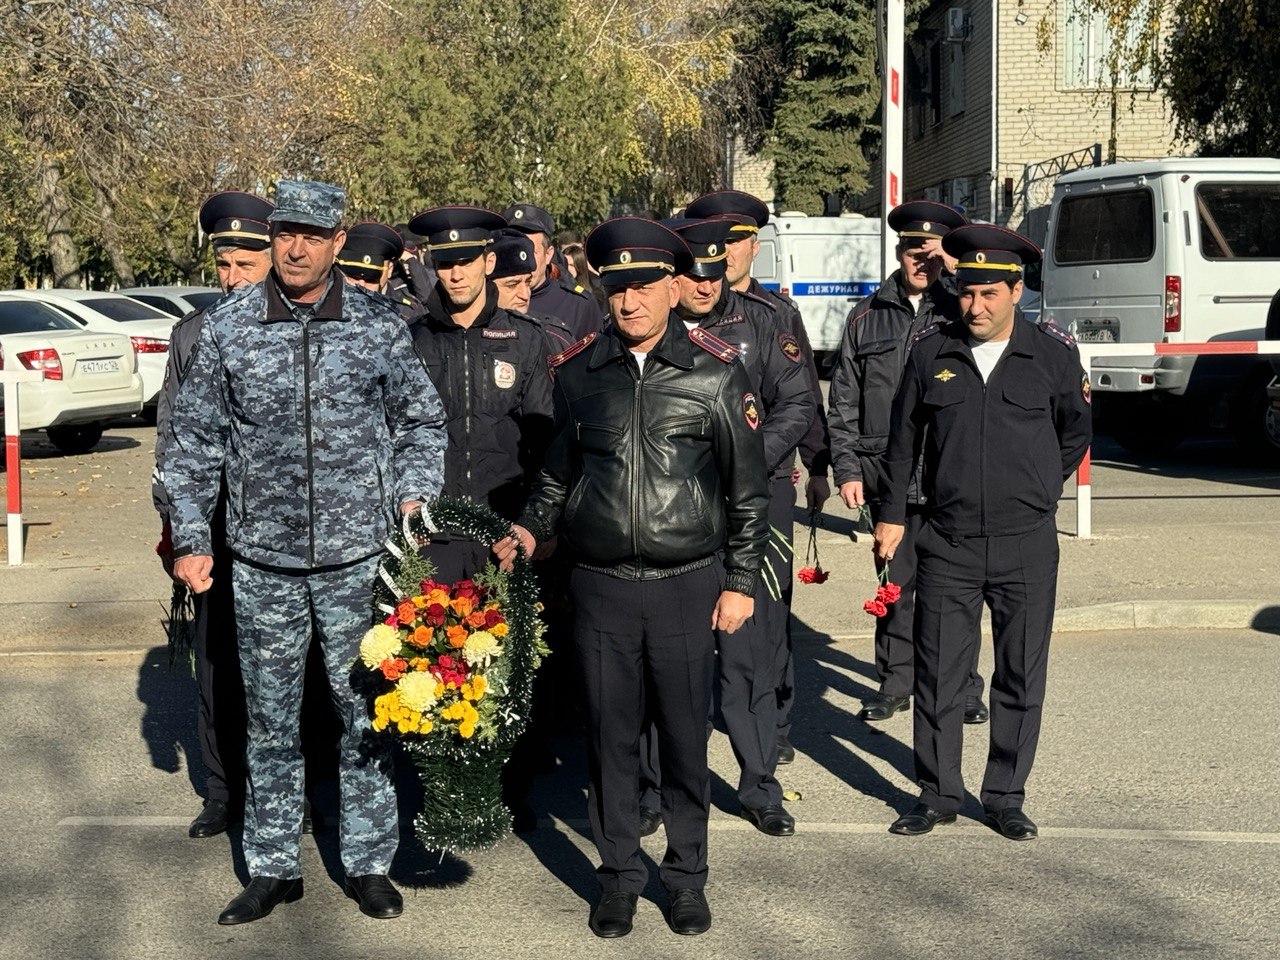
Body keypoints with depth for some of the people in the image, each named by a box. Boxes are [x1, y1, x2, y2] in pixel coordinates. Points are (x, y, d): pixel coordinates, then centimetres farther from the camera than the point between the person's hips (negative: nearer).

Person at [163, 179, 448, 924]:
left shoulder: (381, 325, -1)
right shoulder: (227, 327, 0)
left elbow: (423, 423, 9)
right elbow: (196, 441, 6)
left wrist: (412, 496, -4)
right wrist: (191, 539, 3)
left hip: (359, 556, -1)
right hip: (262, 561, 1)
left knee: (367, 712, 7)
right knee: (270, 719, 11)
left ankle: (369, 862, 22)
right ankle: (273, 867, 24)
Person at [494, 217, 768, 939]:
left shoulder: (716, 372, -2)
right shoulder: (579, 371, 5)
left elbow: (749, 489, 2)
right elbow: (559, 472, 18)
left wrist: (741, 581, -1)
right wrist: (531, 530, 3)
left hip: (689, 585, -2)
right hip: (602, 587, 2)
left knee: (685, 737, 7)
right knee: (612, 735, 9)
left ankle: (688, 874, 25)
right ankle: (621, 874, 25)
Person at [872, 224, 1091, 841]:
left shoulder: (1053, 354, 0)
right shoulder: (931, 352, 2)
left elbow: (1076, 433, 15)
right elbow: (903, 438, 11)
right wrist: (891, 513, 12)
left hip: (1027, 546, 0)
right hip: (947, 546, 0)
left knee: (1021, 678, 7)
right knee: (938, 674, 4)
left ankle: (1006, 797, 21)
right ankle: (937, 794, 19)